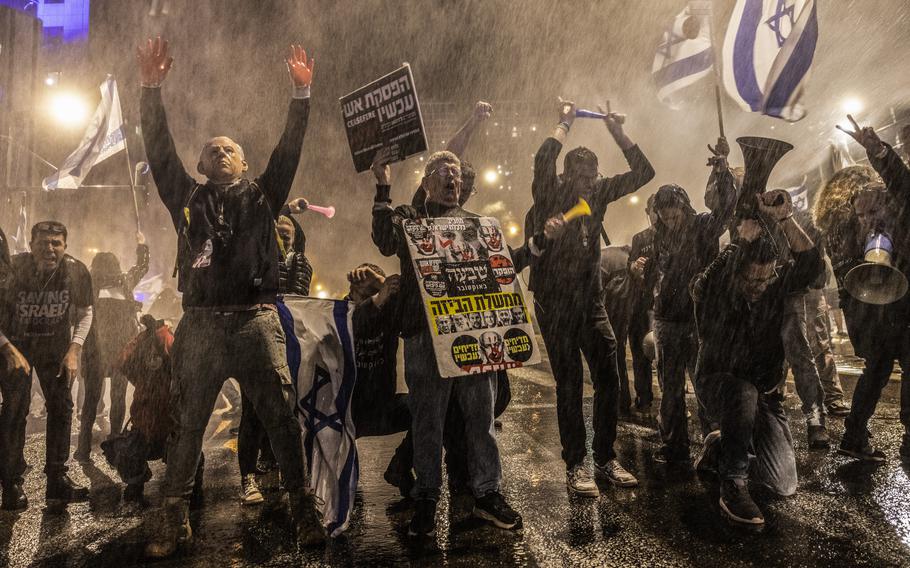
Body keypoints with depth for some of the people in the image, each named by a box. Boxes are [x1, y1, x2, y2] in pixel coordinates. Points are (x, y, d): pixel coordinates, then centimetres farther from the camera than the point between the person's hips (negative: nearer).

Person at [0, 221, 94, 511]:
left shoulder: (76, 272, -14)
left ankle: (57, 479, 1)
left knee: (61, 405, -6)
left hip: (55, 343, 3)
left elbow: (85, 312, 3)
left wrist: (74, 349, -8)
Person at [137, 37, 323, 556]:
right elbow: (160, 151, 8)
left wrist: (302, 94, -2)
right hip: (202, 323, 1)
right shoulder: (188, 198, 18)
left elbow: (289, 149, 7)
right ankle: (175, 523, 14)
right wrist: (152, 89, -1)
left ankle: (306, 513, 3)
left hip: (257, 321, -1)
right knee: (188, 424, 4)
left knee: (283, 419, -5)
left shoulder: (262, 196, 16)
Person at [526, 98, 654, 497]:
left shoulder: (598, 193, 7)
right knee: (569, 383, -1)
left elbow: (643, 171, 8)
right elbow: (542, 161, -26)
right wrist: (565, 124, -13)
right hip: (555, 302, -4)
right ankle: (575, 465, 9)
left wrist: (616, 131, 2)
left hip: (591, 299, 5)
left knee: (609, 378, 2)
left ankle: (606, 458, 15)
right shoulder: (549, 196, -6)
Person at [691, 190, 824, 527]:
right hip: (717, 383, -4)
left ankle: (719, 446, 25)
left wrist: (785, 219, -30)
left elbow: (811, 263, -21)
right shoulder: (712, 292, -14)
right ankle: (732, 487, -27)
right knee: (744, 393, -42)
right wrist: (745, 240, -41)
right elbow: (708, 282, -38)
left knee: (784, 484, -3)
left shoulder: (776, 286, -5)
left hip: (763, 394, 4)